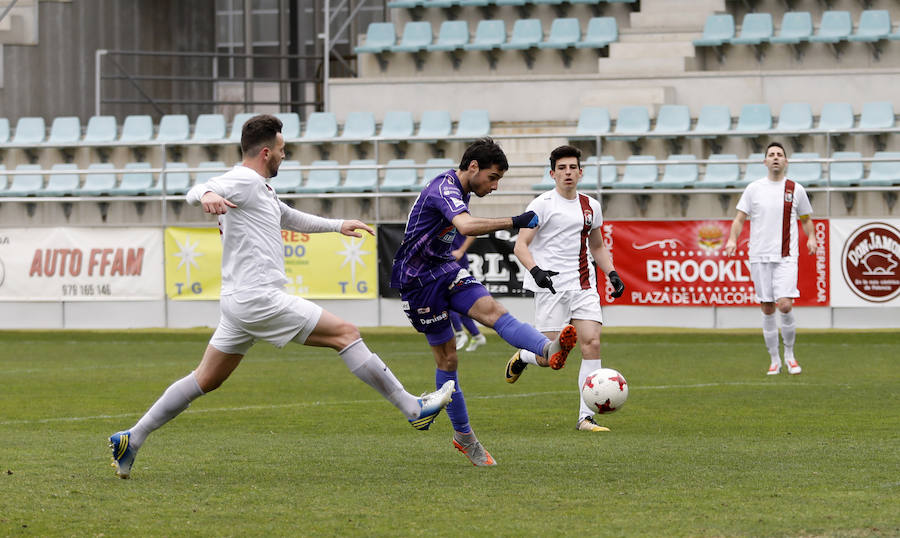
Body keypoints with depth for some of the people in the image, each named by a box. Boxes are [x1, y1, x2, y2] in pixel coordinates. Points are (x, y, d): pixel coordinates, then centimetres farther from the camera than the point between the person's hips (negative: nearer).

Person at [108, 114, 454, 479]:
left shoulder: (260, 188, 21)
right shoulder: (242, 181, -11)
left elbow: (290, 218, 39)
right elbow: (195, 192, -27)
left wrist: (338, 226, 41)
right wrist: (207, 195, -51)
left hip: (242, 301, 11)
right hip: (259, 299, -11)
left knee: (206, 380, 12)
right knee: (346, 333, -6)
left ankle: (132, 440, 10)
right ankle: (413, 409, -3)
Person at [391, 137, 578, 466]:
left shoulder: (458, 190, 11)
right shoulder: (444, 189, -21)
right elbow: (466, 226, -41)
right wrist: (514, 223, -41)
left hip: (445, 271, 8)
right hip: (418, 279, -8)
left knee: (492, 310, -20)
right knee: (447, 358, 0)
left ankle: (549, 351, -44)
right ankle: (463, 437, 12)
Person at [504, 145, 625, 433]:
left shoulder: (590, 206, 14)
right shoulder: (543, 204, -3)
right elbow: (520, 245, -7)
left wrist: (612, 274, 12)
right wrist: (536, 271, -25)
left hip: (583, 285, 5)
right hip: (551, 285, -5)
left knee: (591, 342, -11)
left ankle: (586, 417, -8)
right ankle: (522, 356, 29)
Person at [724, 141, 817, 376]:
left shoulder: (796, 189, 7)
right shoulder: (754, 189, 6)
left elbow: (805, 218, 18)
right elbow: (740, 218, 7)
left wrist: (811, 237, -1)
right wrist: (732, 239, -10)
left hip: (786, 257, -1)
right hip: (759, 257, 1)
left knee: (785, 305, -15)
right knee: (767, 309, 2)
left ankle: (789, 354, 5)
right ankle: (774, 360, 13)